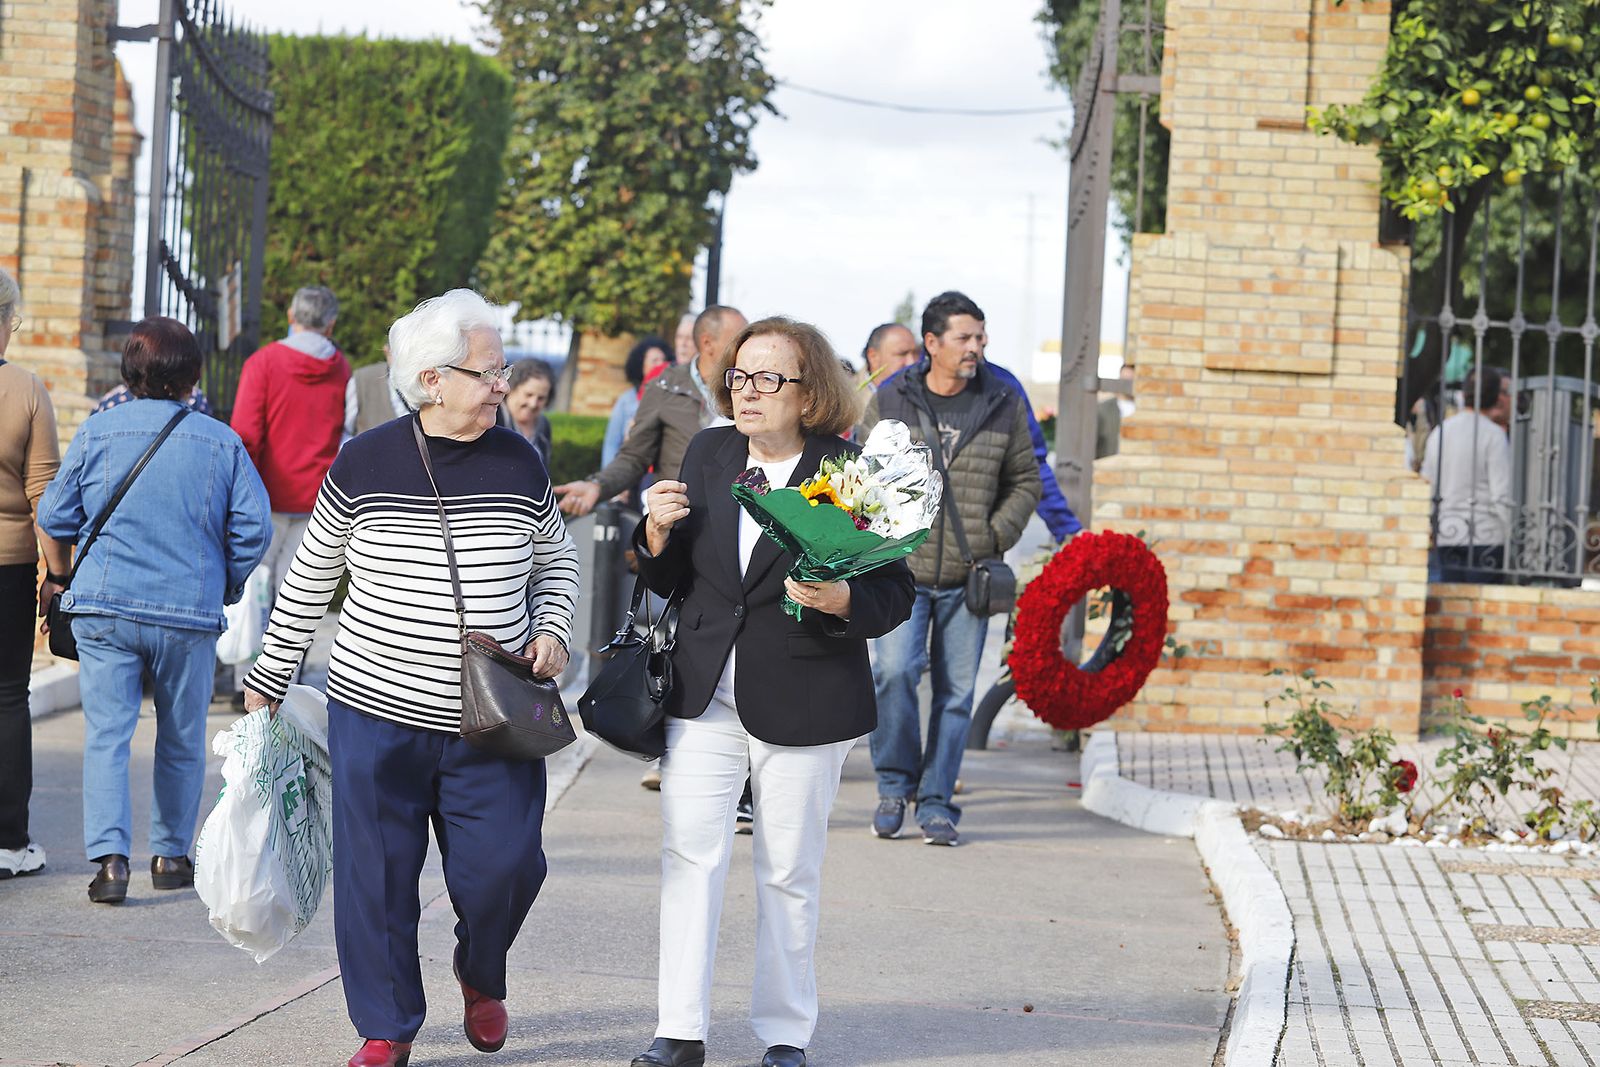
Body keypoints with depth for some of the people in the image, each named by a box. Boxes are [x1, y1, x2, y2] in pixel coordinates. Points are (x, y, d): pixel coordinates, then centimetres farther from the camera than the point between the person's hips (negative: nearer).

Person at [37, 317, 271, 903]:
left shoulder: (97, 432, -1)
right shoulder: (222, 442, -1)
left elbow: (55, 516, 4)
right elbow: (254, 526, -2)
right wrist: (226, 587, 14)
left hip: (104, 607, 0)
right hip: (189, 613, 0)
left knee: (106, 734, 0)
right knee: (181, 740, 14)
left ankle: (109, 856, -12)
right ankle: (171, 855, 21)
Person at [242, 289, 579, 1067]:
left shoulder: (517, 463, 1)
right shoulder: (365, 463, -3)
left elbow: (556, 561, 18)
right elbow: (311, 577, 9)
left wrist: (551, 629, -1)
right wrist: (269, 676, 12)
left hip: (491, 719, 1)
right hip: (377, 711, -1)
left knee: (502, 865, -5)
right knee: (377, 873, 2)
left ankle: (480, 974, 28)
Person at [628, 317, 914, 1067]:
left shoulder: (850, 471, -10)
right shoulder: (708, 454, 5)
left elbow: (896, 594, -8)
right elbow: (669, 581, 12)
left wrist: (839, 600, -27)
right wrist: (658, 532, -8)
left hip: (803, 705, -4)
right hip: (704, 693, 4)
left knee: (789, 872, 6)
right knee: (689, 856, -1)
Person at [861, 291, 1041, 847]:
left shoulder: (1003, 407, 6)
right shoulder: (889, 403, 3)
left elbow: (1025, 481, 14)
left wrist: (996, 536, 1)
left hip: (968, 579, 1)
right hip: (901, 572, -1)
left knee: (956, 692, 2)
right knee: (894, 671, -16)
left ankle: (936, 804, 12)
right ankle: (895, 783, 5)